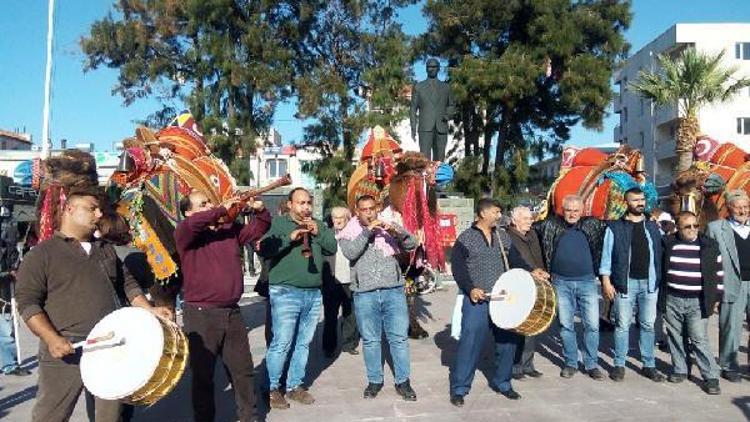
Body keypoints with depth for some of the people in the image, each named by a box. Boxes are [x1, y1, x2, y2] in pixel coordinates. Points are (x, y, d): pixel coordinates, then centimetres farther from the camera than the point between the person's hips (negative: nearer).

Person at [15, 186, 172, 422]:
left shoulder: (106, 249, 17)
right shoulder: (41, 254, -2)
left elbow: (128, 284, 20)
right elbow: (28, 301, -8)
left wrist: (150, 310, 5)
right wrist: (52, 339, -20)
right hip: (66, 349, -5)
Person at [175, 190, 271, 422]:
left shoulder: (230, 228, 10)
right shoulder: (185, 233, -6)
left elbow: (259, 229, 17)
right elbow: (193, 223, -28)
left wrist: (260, 210, -3)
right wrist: (223, 208, -21)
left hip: (232, 312, 5)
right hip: (201, 315, -5)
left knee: (243, 370, 15)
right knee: (203, 374, 7)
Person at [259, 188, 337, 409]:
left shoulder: (318, 225, 16)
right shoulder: (278, 223, 0)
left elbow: (332, 248, 6)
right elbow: (263, 250, -13)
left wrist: (318, 232, -8)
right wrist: (290, 238, -20)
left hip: (314, 294, 5)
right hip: (286, 293, -5)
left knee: (304, 343, 11)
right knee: (281, 343, -5)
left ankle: (294, 386, 23)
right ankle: (272, 388, 10)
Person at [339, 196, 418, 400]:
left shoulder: (388, 229, 8)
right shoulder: (350, 233, 6)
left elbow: (412, 244, -1)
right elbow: (350, 253, -14)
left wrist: (396, 231, -18)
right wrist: (367, 231, -17)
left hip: (393, 290, 1)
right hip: (365, 294, 0)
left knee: (399, 337, 3)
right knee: (370, 340, 9)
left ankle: (402, 381, 15)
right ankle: (374, 380, 23)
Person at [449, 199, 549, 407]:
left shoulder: (502, 238, 13)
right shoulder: (465, 239, -5)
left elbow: (514, 259, 9)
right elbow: (458, 267, -8)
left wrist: (530, 271, -9)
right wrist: (470, 289, -20)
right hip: (476, 300, -5)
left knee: (507, 341, 11)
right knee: (470, 343, -6)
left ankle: (501, 382, 31)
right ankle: (459, 388, 8)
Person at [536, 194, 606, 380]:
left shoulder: (591, 224, 4)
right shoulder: (551, 224, 3)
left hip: (587, 281, 0)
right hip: (561, 283, 0)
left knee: (592, 325, 2)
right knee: (566, 325, 8)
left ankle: (591, 364, 16)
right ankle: (570, 363, 21)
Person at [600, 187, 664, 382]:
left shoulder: (653, 226, 10)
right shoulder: (615, 227, 0)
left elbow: (660, 253, 11)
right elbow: (607, 255, -1)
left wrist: (660, 280, 3)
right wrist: (606, 281, -7)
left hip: (649, 283, 3)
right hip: (625, 282, -3)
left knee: (648, 325, 9)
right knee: (622, 325, 3)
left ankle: (649, 365, 19)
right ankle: (619, 364, 13)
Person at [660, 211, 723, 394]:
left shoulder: (710, 245, 2)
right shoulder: (667, 244, 2)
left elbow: (718, 273, 8)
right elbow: (659, 268, 11)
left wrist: (716, 297, 6)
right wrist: (661, 296, 10)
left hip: (698, 302, -2)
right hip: (672, 300, 2)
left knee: (699, 339, -5)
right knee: (675, 337, 10)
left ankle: (711, 377, 5)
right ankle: (679, 370, 23)